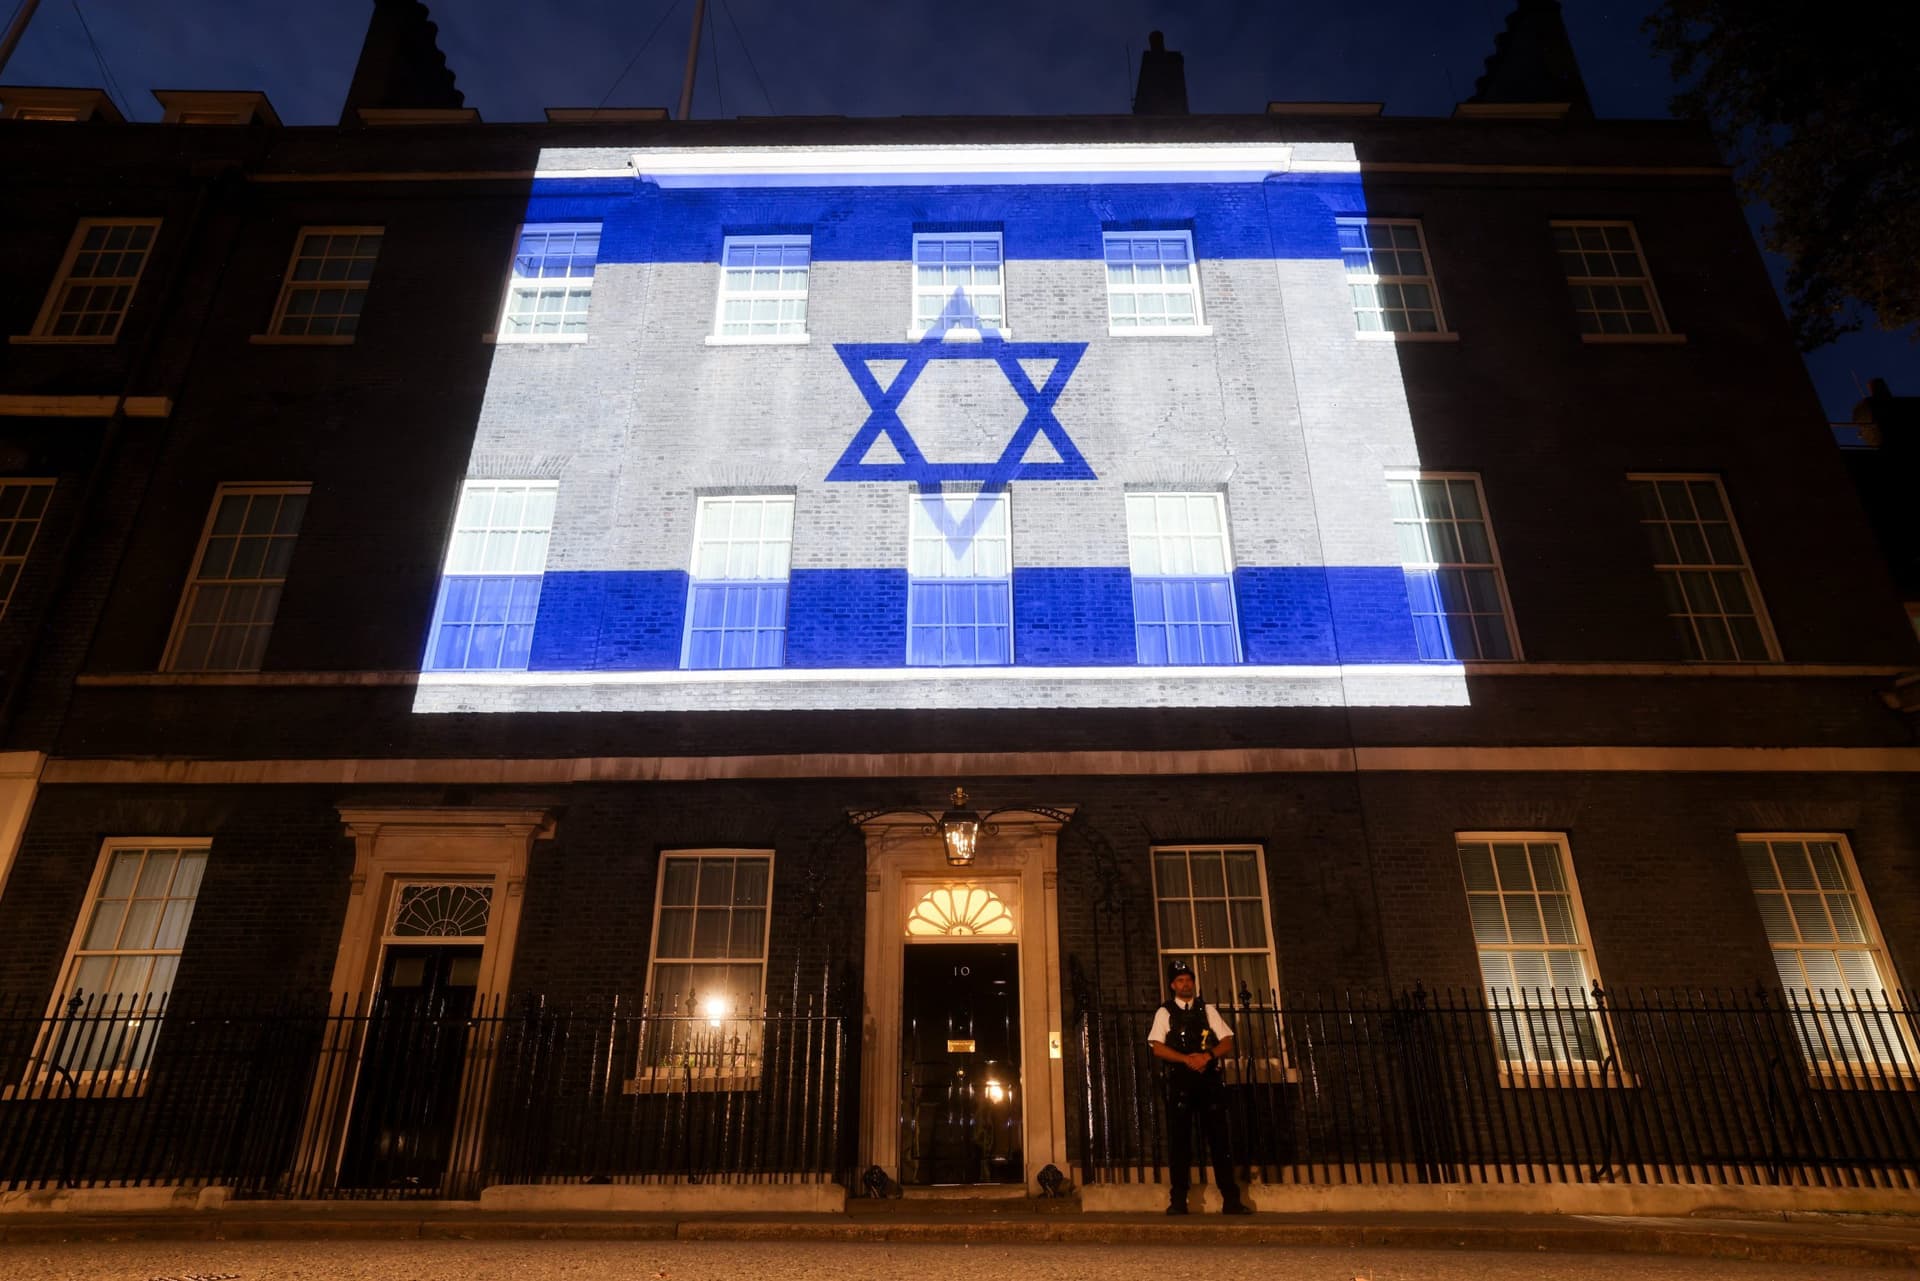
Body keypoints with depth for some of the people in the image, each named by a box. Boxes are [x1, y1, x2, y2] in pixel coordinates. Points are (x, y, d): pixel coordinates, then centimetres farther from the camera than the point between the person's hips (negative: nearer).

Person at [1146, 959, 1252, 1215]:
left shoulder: (1208, 1010, 13)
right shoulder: (1164, 1013, 7)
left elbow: (1227, 1042, 5)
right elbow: (1158, 1048, -3)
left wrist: (1208, 1055, -14)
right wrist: (1187, 1059, -16)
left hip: (1209, 1079, 1)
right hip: (1180, 1081, -1)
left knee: (1219, 1138, 1)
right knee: (1180, 1140, -1)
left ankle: (1231, 1200, 7)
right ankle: (1178, 1201, 6)